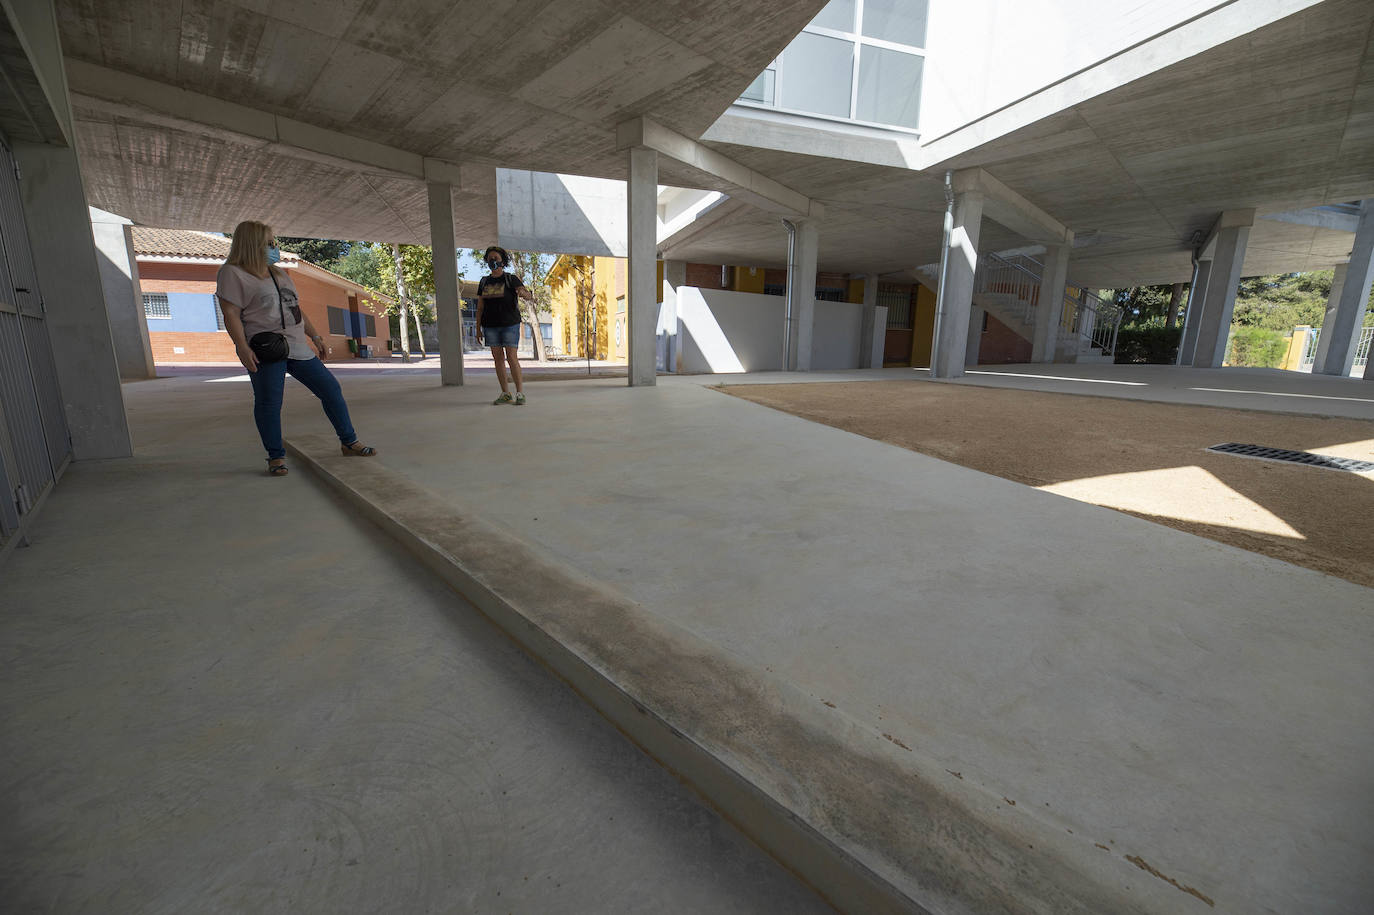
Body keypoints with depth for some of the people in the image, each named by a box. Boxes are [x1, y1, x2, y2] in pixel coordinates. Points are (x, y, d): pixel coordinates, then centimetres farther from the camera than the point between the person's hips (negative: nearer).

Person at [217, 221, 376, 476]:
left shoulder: (278, 272, 21)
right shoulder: (233, 273, -1)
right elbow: (231, 314, -9)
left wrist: (315, 336, 18)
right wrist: (242, 348, -21)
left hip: (298, 347, 7)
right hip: (265, 350, -7)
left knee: (331, 389, 4)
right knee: (269, 402, -7)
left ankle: (349, 443, 13)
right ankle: (276, 457, 4)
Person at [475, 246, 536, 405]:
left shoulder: (511, 279, -2)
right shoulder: (484, 282, 11)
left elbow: (528, 296, -16)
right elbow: (480, 306, 12)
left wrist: (525, 294, -40)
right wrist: (478, 328, 7)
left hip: (510, 324, -4)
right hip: (490, 326, 4)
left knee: (512, 358, -10)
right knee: (498, 358, 4)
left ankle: (520, 393, -4)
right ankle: (505, 394, 10)